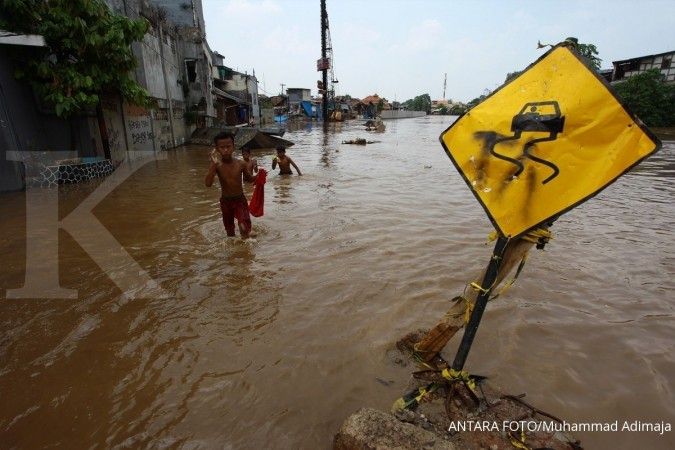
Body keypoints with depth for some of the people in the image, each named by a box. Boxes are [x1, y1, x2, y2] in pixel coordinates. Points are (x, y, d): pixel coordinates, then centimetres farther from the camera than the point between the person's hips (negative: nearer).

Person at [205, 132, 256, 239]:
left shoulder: (241, 164, -13)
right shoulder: (216, 165, -15)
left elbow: (248, 178, 7)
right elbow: (208, 184, -28)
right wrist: (214, 164, -35)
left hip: (240, 200, -1)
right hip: (225, 201, 1)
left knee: (244, 229, -16)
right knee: (229, 230, 18)